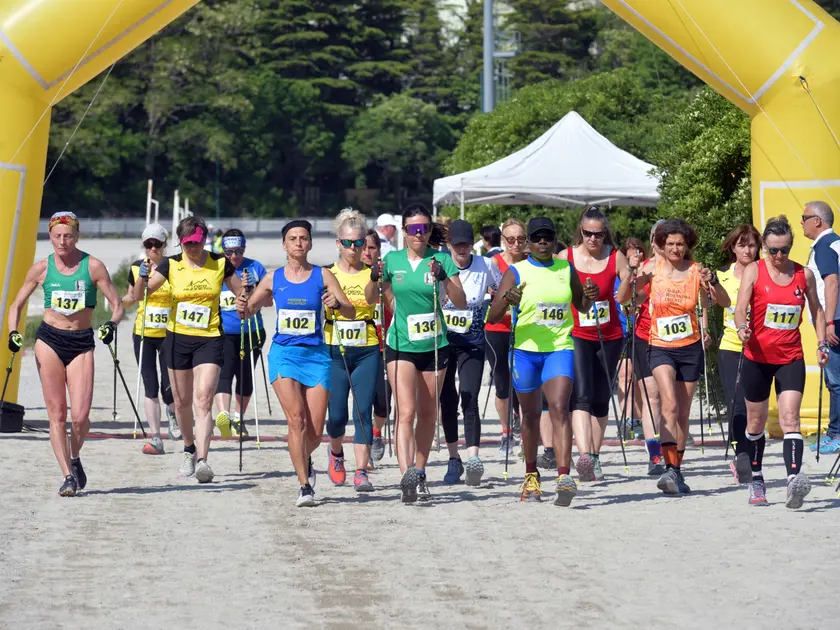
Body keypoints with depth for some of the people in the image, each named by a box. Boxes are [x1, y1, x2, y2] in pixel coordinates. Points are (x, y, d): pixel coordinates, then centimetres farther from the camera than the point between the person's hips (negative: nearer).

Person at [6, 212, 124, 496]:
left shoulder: (93, 266, -1)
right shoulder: (42, 268, 3)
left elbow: (117, 305, 1)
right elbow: (17, 305, 12)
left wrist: (111, 324, -19)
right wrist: (13, 332, -5)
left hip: (82, 343, -1)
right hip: (49, 340, 1)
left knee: (80, 416, -9)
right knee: (57, 413, -5)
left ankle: (74, 458, 21)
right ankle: (69, 475, 0)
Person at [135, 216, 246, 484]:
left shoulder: (220, 264, -1)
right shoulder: (171, 264, -2)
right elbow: (139, 296, -7)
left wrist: (246, 291, -13)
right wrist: (142, 277, -27)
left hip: (209, 340, -2)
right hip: (177, 339, 2)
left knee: (203, 399, -16)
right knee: (182, 402, 12)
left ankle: (202, 460, -24)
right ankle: (189, 449, 35)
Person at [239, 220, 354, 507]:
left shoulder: (323, 276, 3)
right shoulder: (273, 278, 7)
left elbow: (351, 313, -2)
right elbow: (249, 311, 14)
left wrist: (337, 304, -24)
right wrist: (242, 308, -9)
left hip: (316, 354, 0)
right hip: (284, 353, 0)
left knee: (315, 430, -2)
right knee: (296, 418, -17)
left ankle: (303, 460, 32)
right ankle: (305, 486, -15)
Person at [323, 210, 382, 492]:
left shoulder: (372, 274, 4)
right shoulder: (327, 275, 5)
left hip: (367, 352, 0)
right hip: (334, 352, 0)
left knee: (363, 413, -8)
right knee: (336, 414, 1)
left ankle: (361, 472, -6)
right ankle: (336, 453, 32)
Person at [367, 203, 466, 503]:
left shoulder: (441, 259, -2)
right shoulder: (392, 260, 2)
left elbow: (461, 303, -10)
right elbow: (372, 299, 11)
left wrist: (444, 278, -25)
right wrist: (375, 279, -9)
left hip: (435, 345, 1)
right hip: (401, 345, -1)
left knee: (427, 413, 10)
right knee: (406, 411, -14)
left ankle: (419, 473, 24)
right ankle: (407, 477, -24)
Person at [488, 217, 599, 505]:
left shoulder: (567, 270, 8)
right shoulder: (516, 272, 0)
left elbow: (581, 306, 21)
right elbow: (493, 316, -6)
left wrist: (590, 297, -2)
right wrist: (507, 299, -27)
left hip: (560, 348, 0)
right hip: (525, 350, 0)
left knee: (559, 408, -18)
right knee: (531, 414, 11)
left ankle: (564, 476, -28)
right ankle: (531, 476, 29)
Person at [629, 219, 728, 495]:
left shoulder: (696, 270, -4)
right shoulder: (653, 268, -4)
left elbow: (724, 302, -10)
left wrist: (712, 281, -28)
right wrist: (631, 272, -28)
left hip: (690, 348, 2)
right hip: (661, 347, -2)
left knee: (683, 412, 9)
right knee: (670, 404, -22)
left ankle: (677, 470, 22)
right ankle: (669, 467, -27)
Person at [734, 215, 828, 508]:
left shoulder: (804, 274, 2)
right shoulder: (753, 271, -5)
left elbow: (816, 310, 15)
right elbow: (740, 308, -14)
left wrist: (822, 344, 5)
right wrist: (742, 328, -35)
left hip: (791, 358, 0)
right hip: (757, 356, 0)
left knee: (790, 418, -16)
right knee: (756, 421, 11)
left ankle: (794, 479, -29)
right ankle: (756, 481, 28)